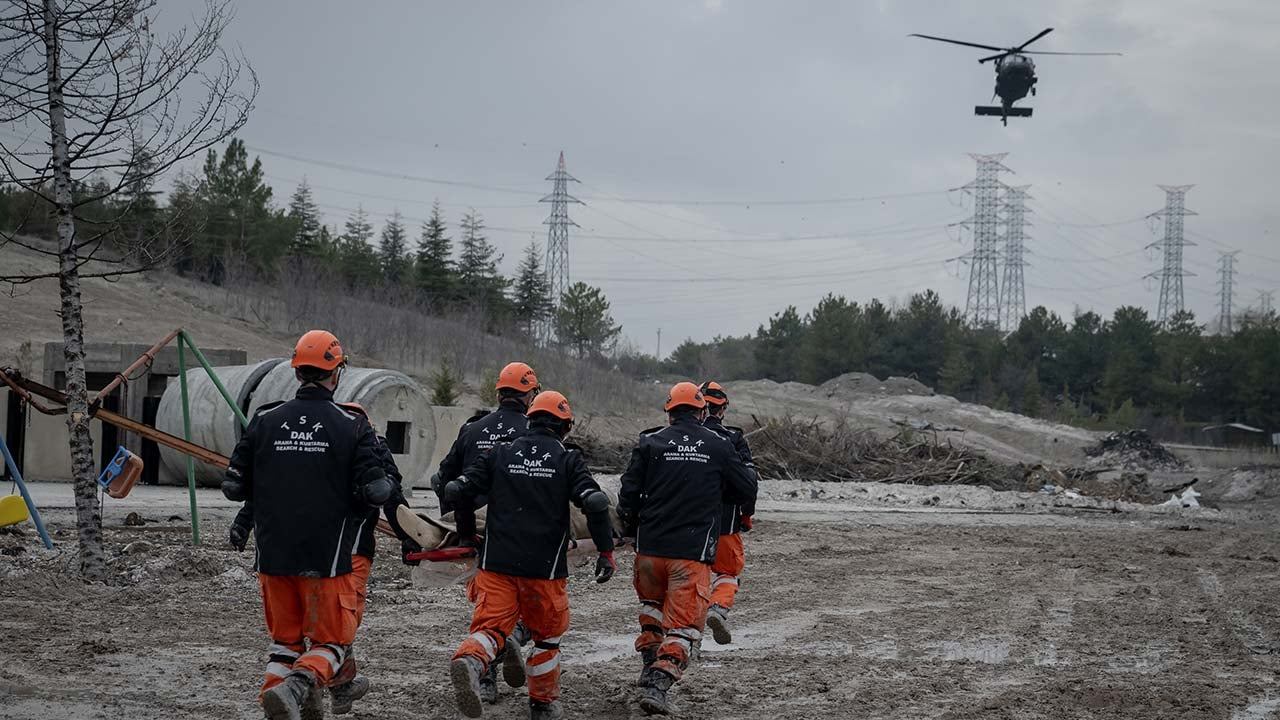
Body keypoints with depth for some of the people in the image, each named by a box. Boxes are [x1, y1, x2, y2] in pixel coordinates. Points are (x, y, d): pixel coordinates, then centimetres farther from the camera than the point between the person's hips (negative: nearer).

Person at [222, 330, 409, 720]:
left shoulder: (265, 421, 1)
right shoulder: (352, 426, -8)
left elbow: (233, 486, 4)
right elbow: (374, 493, -12)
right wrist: (390, 486, 10)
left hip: (274, 554, 4)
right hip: (329, 557, -3)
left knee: (285, 639, 19)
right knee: (331, 642, 6)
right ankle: (294, 687, -21)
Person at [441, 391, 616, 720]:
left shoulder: (501, 453, 9)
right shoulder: (567, 458, 1)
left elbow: (457, 490, 4)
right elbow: (595, 502, -12)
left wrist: (467, 533, 19)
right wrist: (606, 550, -4)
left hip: (497, 561, 1)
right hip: (544, 567, -1)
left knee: (491, 624, -1)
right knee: (547, 634, 17)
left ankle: (469, 659, -33)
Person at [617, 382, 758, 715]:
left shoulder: (649, 443, 1)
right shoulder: (718, 446, 2)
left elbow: (629, 494, -1)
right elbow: (747, 491, 9)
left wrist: (629, 530, 17)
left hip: (650, 548, 2)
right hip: (693, 551, -2)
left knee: (652, 603, 29)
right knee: (683, 623, 2)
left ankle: (650, 665, 25)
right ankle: (658, 683, -14)